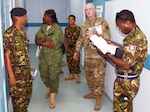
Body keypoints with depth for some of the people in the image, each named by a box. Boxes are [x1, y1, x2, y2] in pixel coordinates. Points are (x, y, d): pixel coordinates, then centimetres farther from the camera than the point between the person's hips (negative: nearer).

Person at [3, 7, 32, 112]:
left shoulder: (23, 31, 4)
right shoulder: (8, 34, -21)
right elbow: (7, 57, -19)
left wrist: (28, 67, 16)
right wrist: (11, 76, -18)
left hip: (26, 69, 8)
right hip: (16, 71, -8)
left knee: (28, 93, 20)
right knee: (18, 96, 6)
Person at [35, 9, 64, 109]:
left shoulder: (57, 28, -18)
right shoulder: (43, 27, 4)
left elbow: (51, 44, -24)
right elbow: (37, 40, 1)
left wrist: (41, 42, -9)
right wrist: (46, 43, -16)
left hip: (55, 56, -6)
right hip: (43, 55, 6)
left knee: (53, 76, 3)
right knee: (44, 74, 14)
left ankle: (52, 98, 20)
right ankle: (50, 89, 43)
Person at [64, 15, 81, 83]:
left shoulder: (78, 28, -11)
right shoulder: (67, 28, 7)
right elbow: (65, 38, 13)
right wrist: (64, 47, 12)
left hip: (75, 47, -6)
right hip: (69, 48, 6)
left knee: (76, 62, -4)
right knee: (69, 62, 11)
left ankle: (77, 75, 10)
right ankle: (71, 74, 25)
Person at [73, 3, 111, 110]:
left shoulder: (102, 22, -8)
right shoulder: (85, 23, 11)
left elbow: (108, 37, -14)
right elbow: (80, 38, 16)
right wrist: (76, 51, 15)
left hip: (99, 55, -6)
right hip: (88, 55, 6)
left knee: (98, 77, -1)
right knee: (89, 75, 16)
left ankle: (99, 97, 12)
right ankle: (93, 92, 35)